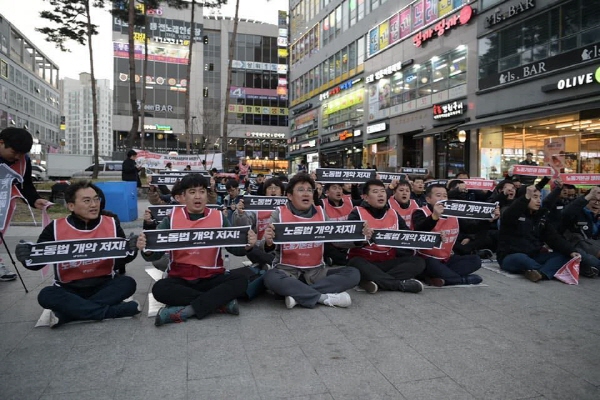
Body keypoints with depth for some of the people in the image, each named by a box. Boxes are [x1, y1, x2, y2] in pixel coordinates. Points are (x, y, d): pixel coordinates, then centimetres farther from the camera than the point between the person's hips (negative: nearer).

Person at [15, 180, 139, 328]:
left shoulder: (111, 224, -6)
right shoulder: (55, 228, -9)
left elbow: (125, 259, 0)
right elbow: (36, 264, -3)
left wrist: (131, 250, -25)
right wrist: (27, 258, -27)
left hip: (103, 285, 1)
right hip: (69, 289, -1)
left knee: (128, 283, -26)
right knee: (46, 295, -29)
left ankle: (67, 313, -23)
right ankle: (114, 310, -28)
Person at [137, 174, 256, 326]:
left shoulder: (219, 218, 1)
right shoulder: (171, 219, -1)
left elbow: (235, 248, 0)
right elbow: (155, 255, -4)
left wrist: (247, 245, -23)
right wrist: (147, 250, -28)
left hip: (212, 278, 1)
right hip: (180, 278, 0)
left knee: (240, 281, -24)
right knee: (159, 288, -31)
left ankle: (185, 311, -28)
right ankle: (222, 302, -24)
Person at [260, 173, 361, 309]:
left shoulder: (321, 213, 7)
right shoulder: (279, 214, -2)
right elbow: (265, 248, -9)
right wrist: (268, 243, -34)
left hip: (316, 272, 4)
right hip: (287, 271, -4)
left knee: (353, 273, -14)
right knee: (270, 277, -35)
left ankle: (295, 293, -21)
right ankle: (325, 297, -25)